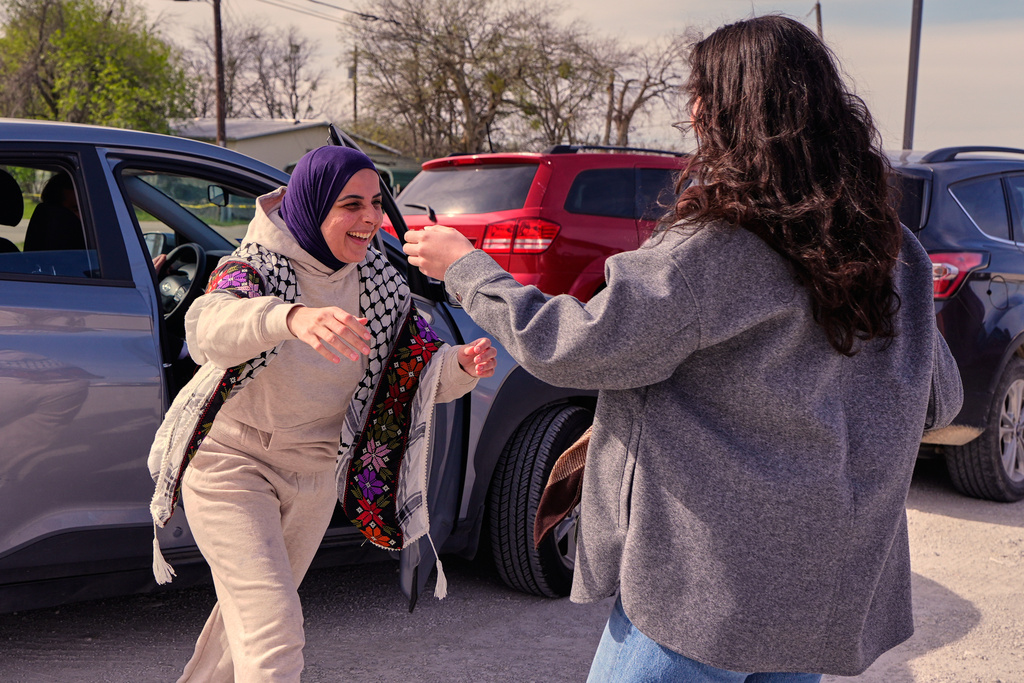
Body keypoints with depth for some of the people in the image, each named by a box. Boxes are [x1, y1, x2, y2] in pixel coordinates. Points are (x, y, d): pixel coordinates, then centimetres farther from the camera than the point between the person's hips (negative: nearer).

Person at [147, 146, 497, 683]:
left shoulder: (379, 283, -6)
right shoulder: (258, 267, -23)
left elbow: (422, 372, -7)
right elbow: (207, 326, -45)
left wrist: (463, 365, -32)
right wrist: (292, 317, -66)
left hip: (314, 473, 6)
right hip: (231, 461, -6)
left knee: (251, 609, 24)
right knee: (275, 636, -16)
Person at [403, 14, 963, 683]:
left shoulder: (721, 240, -20)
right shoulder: (888, 246, 2)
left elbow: (576, 345, -15)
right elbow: (940, 397, 12)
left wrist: (465, 269, -3)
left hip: (710, 575, -7)